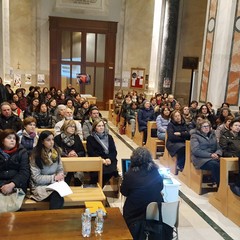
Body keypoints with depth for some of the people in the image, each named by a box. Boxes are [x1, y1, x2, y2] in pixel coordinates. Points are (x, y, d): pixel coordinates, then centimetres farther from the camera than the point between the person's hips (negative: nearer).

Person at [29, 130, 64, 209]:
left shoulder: (56, 152, 4)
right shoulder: (35, 156, -10)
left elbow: (60, 169, 11)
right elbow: (36, 178, -12)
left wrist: (60, 177, -11)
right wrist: (54, 177, -16)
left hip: (55, 184, 4)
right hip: (40, 186, -4)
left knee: (59, 196, -30)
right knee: (57, 197, -31)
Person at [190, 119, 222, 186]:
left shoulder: (212, 135, 19)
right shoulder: (195, 136, 1)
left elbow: (218, 148, 16)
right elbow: (196, 151, -11)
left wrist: (217, 154, -9)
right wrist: (210, 155, -17)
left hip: (213, 158, 5)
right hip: (200, 159, -5)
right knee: (215, 165, -34)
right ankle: (220, 185, -25)